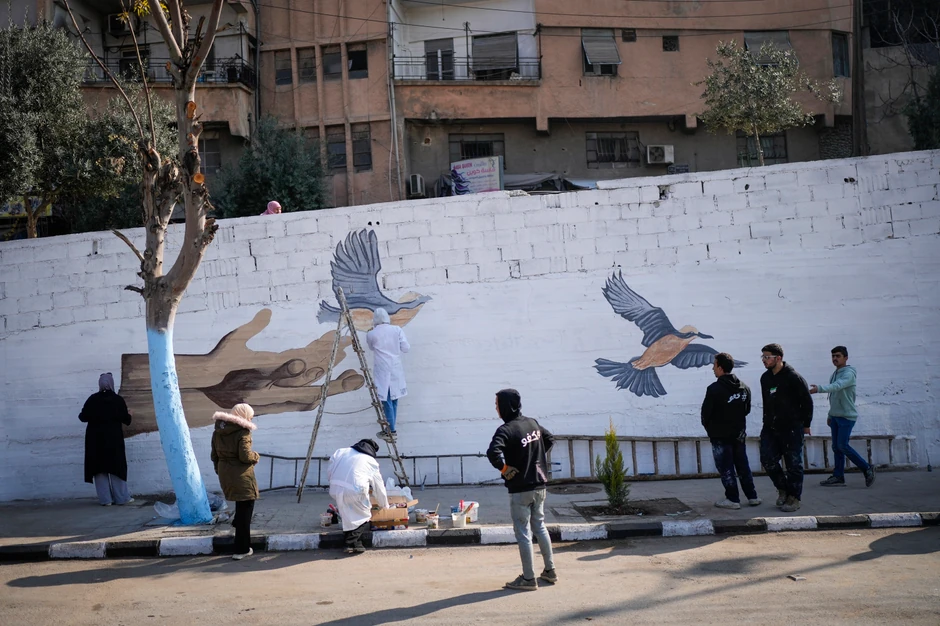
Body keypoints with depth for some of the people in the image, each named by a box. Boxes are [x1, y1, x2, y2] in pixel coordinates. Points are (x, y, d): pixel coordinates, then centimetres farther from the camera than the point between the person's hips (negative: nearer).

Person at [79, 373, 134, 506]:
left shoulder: (92, 399, -4)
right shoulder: (118, 400, -6)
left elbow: (83, 417, -4)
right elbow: (126, 419, -4)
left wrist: (81, 415, 20)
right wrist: (129, 414, 19)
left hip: (95, 439, 1)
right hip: (113, 438, -1)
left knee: (99, 467, 5)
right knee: (116, 466, 7)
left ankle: (105, 499, 3)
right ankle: (121, 497, 7)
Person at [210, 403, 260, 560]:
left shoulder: (218, 431, 6)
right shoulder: (242, 432, -16)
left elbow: (215, 455, 11)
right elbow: (245, 456, -21)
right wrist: (256, 456, -1)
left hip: (224, 474, 7)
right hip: (241, 475, -7)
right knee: (245, 510, 3)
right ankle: (242, 549, 7)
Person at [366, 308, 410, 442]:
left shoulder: (371, 334, -3)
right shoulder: (397, 330, 1)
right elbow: (406, 348, -1)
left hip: (383, 371, -3)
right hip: (396, 370, 3)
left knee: (387, 401, -1)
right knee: (393, 399, 12)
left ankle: (391, 432, -1)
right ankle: (390, 430, 19)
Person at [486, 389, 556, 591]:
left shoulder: (506, 430, -19)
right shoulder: (533, 423, 6)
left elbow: (493, 453, -34)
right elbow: (550, 439, 23)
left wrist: (505, 469, -18)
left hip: (520, 489, -8)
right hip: (539, 485, 8)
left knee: (523, 533, 2)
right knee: (540, 527, 20)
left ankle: (529, 579, 8)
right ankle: (550, 571, 27)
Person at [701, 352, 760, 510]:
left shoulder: (714, 389, -18)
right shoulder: (744, 387, 3)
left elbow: (706, 412, -12)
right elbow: (747, 410, 11)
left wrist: (709, 428, 6)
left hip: (720, 435, -6)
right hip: (739, 434, 6)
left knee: (726, 468, 2)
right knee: (743, 466, 15)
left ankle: (733, 499, 4)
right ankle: (752, 496, 18)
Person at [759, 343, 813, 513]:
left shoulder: (793, 377, -13)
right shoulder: (765, 378, 8)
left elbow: (807, 402, -7)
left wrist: (806, 425, -4)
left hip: (791, 429, -6)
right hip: (770, 428, 6)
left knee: (793, 464, 1)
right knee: (768, 460, 1)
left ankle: (794, 498, 11)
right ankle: (783, 488, 22)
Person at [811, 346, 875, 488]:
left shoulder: (849, 373, -13)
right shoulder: (834, 374, 14)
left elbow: (837, 386, -33)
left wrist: (819, 389, -46)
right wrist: (830, 415, 20)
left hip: (847, 416, -8)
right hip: (835, 416, 8)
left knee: (843, 445, -12)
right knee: (836, 447, 6)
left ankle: (867, 468, 1)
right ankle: (838, 477, 8)